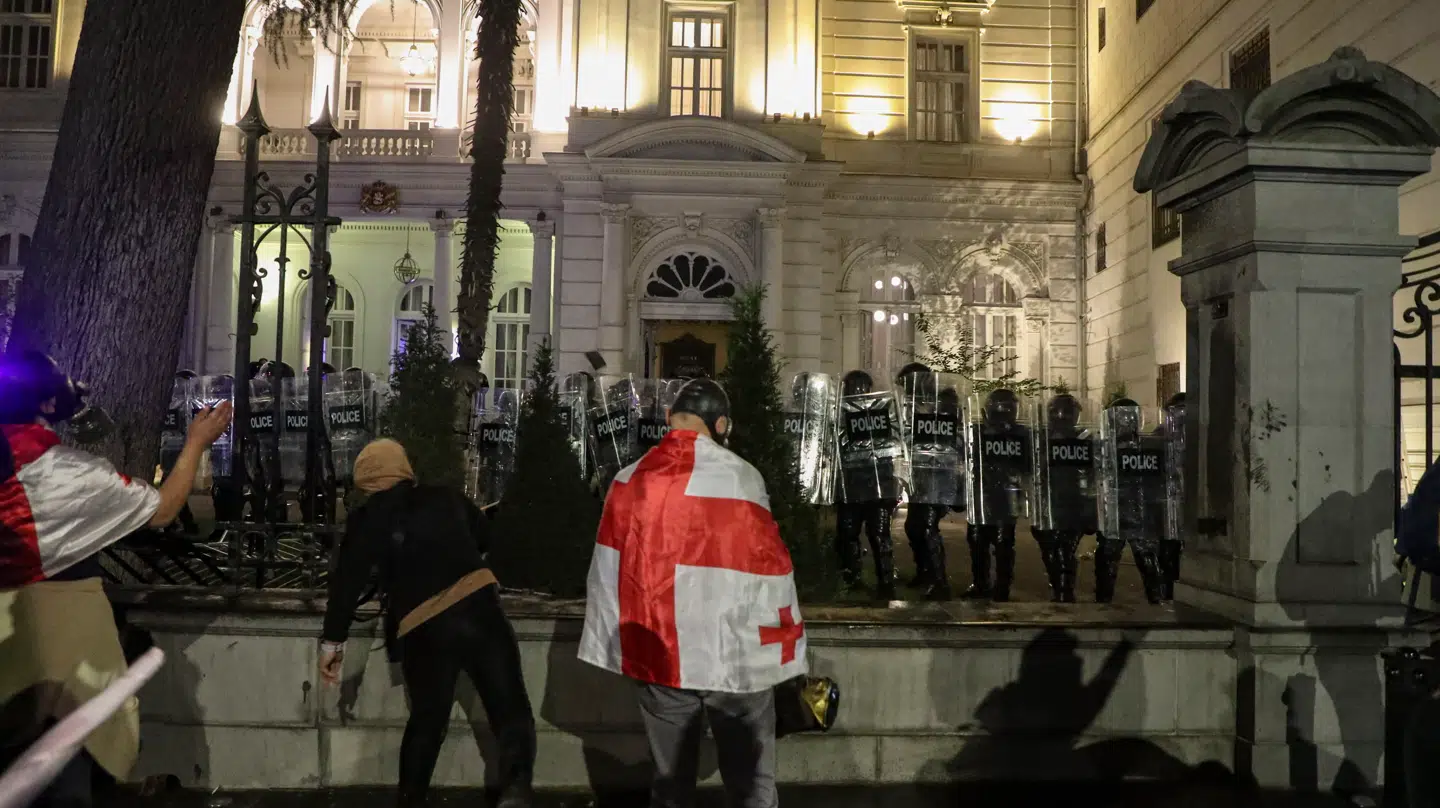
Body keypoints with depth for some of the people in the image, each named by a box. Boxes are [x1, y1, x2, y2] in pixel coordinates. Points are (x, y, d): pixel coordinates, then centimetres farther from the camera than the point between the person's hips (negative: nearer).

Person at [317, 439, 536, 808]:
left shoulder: (366, 520, 11)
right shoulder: (446, 498, 14)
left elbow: (347, 581, 5)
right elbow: (484, 537, 28)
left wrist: (332, 641, 9)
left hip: (422, 629, 1)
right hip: (477, 606, 0)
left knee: (426, 722, 21)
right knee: (511, 710, -1)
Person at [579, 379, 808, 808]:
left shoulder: (630, 477, 0)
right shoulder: (738, 475, -13)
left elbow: (608, 574, 6)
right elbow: (765, 565, -10)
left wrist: (622, 642, 17)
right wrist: (784, 646, 0)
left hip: (656, 653, 4)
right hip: (732, 654, -4)